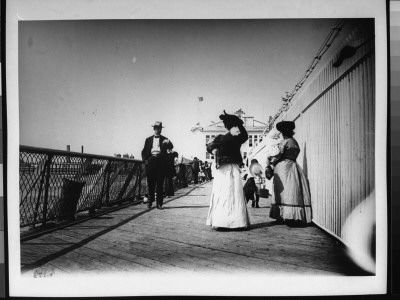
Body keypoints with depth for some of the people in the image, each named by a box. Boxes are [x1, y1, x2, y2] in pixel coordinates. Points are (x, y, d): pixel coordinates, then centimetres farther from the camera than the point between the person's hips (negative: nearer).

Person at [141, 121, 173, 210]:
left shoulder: (164, 139, 13)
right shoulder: (149, 139, 18)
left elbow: (171, 147, -5)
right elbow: (144, 151, 17)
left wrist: (168, 143, -27)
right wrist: (145, 160, 1)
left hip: (161, 161, -1)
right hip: (151, 160, 1)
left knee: (160, 183, -3)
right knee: (150, 182, 2)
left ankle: (159, 203, -1)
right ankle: (150, 201, 17)